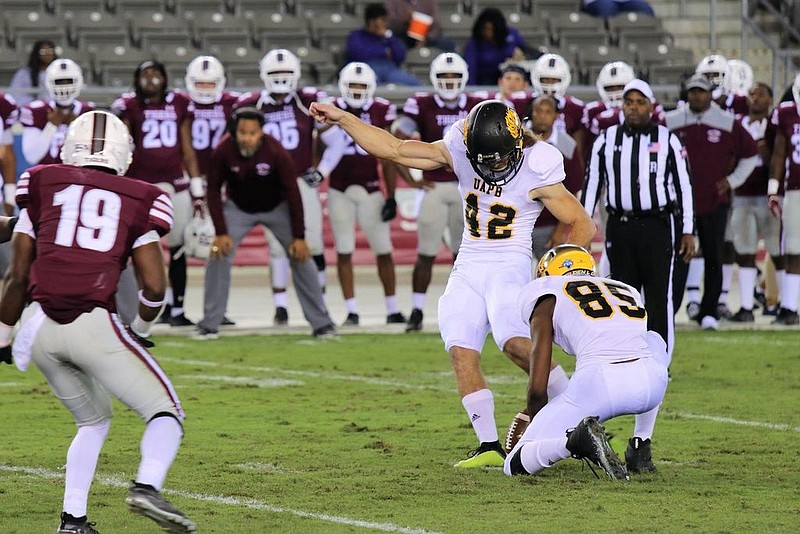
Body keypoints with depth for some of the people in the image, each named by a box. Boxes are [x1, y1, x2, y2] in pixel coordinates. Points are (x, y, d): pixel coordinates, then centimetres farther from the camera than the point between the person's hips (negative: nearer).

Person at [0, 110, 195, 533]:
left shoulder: (43, 185, 13)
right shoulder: (137, 202, 9)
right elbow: (154, 286, 3)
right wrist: (142, 329, 23)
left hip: (41, 327, 3)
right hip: (93, 324, -3)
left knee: (93, 420, 25)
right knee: (166, 413, 7)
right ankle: (147, 486, -20)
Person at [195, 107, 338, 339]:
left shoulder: (276, 152, -30)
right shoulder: (223, 152, -27)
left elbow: (293, 193, -21)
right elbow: (214, 191, -13)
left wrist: (298, 236, -19)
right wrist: (221, 232, -16)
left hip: (276, 207, -1)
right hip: (239, 208, 1)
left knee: (301, 258, -8)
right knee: (218, 257, -12)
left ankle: (321, 323, 1)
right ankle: (210, 324, -2)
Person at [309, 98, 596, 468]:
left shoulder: (537, 172, -11)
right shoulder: (459, 153, -1)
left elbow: (582, 225, -3)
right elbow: (395, 149, 2)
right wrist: (341, 119, -2)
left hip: (509, 267, -5)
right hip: (468, 268, 5)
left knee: (515, 344, -27)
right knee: (462, 353, -9)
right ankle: (489, 447, -4)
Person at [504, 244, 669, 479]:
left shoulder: (548, 300, 17)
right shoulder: (627, 291, 31)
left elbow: (537, 388, 11)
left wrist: (540, 431, 30)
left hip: (598, 384, -4)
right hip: (652, 386, 4)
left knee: (515, 465, 11)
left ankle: (573, 439, -22)